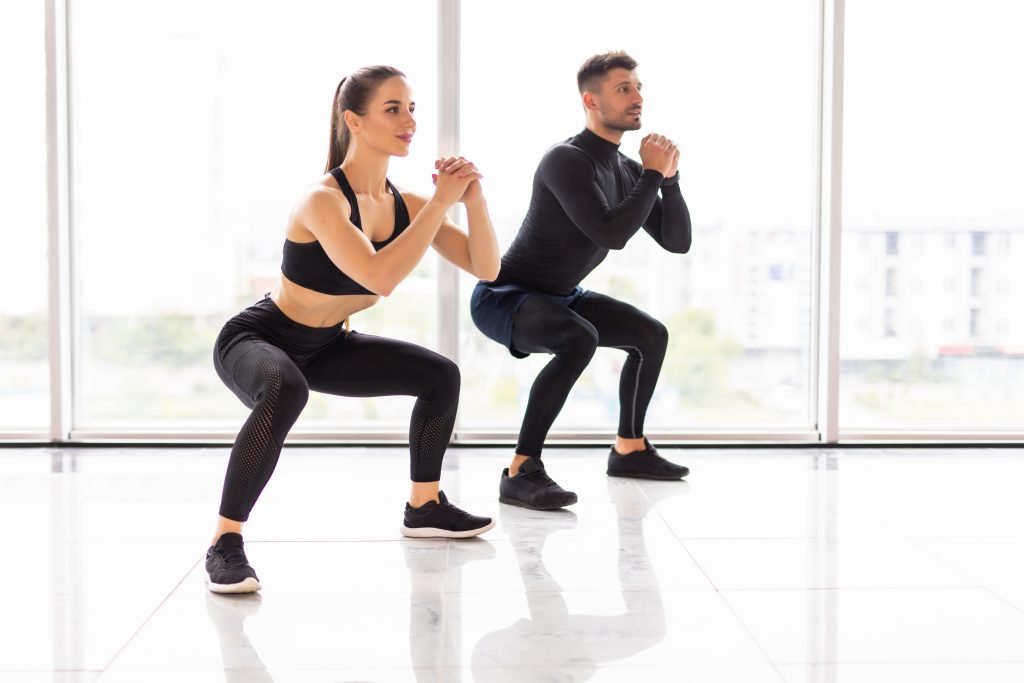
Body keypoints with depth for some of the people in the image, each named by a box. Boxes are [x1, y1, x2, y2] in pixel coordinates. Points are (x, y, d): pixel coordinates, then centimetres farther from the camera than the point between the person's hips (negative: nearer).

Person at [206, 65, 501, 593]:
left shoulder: (402, 203, -5)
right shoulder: (323, 199, -28)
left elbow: (485, 268, -7)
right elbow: (379, 276, -43)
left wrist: (473, 199, -23)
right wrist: (442, 201, -37)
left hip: (325, 347, 8)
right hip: (257, 339, -8)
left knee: (440, 376, 8)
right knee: (286, 393, -41)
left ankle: (424, 507, 27)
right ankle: (224, 545, -30)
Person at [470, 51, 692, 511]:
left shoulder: (628, 171, 4)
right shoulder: (566, 160, -24)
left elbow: (678, 242, 2)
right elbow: (612, 235, -34)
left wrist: (668, 177, -11)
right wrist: (652, 174, -23)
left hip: (558, 297, 10)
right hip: (503, 296, -10)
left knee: (652, 335, 15)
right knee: (580, 340, -37)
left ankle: (629, 449, 31)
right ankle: (522, 472, -32)